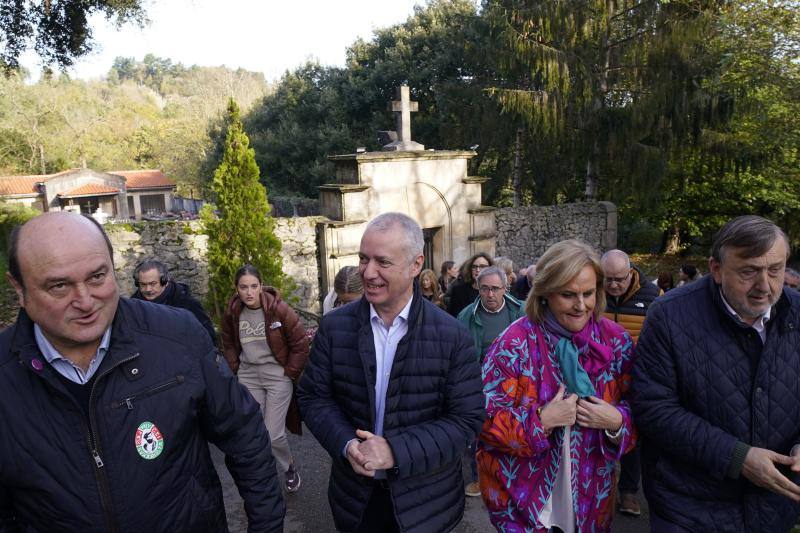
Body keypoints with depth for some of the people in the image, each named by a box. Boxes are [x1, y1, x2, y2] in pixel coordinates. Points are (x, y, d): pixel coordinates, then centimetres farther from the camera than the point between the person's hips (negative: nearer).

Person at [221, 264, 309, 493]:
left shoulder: (279, 309, -14)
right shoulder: (232, 313, -2)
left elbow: (300, 344, -7)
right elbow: (228, 344, 16)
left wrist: (289, 373, -6)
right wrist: (236, 370, 8)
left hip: (278, 374, -4)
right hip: (248, 376, 4)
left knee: (274, 434, -5)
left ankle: (289, 468, 26)